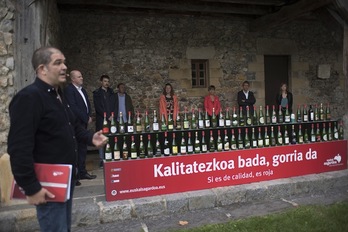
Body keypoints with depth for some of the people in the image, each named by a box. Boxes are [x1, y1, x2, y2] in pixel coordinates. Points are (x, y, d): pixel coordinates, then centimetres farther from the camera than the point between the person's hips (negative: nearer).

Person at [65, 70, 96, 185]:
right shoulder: (69, 90, -10)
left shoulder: (82, 89, 17)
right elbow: (73, 107, -17)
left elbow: (87, 104, 20)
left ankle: (82, 172, 23)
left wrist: (89, 116, 4)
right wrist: (86, 118, -12)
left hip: (83, 123, 9)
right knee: (76, 149, -7)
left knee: (83, 148, 13)